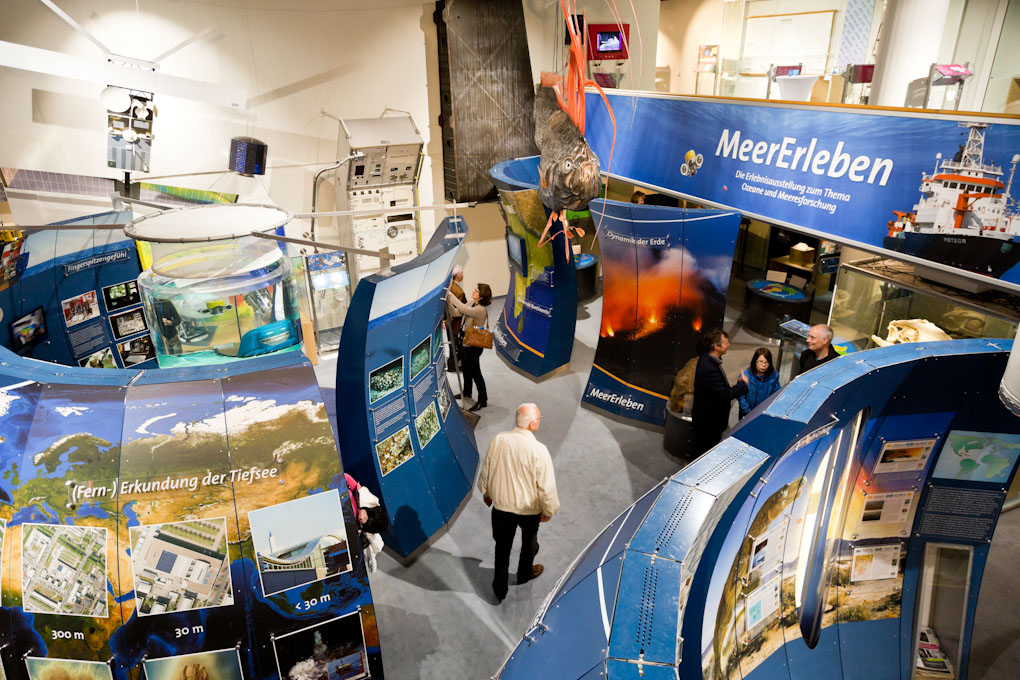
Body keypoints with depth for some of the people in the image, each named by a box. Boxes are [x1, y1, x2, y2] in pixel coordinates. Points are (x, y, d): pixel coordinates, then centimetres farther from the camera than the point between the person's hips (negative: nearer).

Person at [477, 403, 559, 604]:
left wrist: (486, 493, 16)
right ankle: (525, 574, 53)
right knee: (529, 542, 28)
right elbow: (546, 486, -22)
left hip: (501, 505, 2)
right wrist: (549, 510, -4)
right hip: (529, 508, -2)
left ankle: (500, 589, 31)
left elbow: (485, 472, -2)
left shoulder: (497, 441, -16)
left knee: (502, 546, 21)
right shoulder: (538, 450, -28)